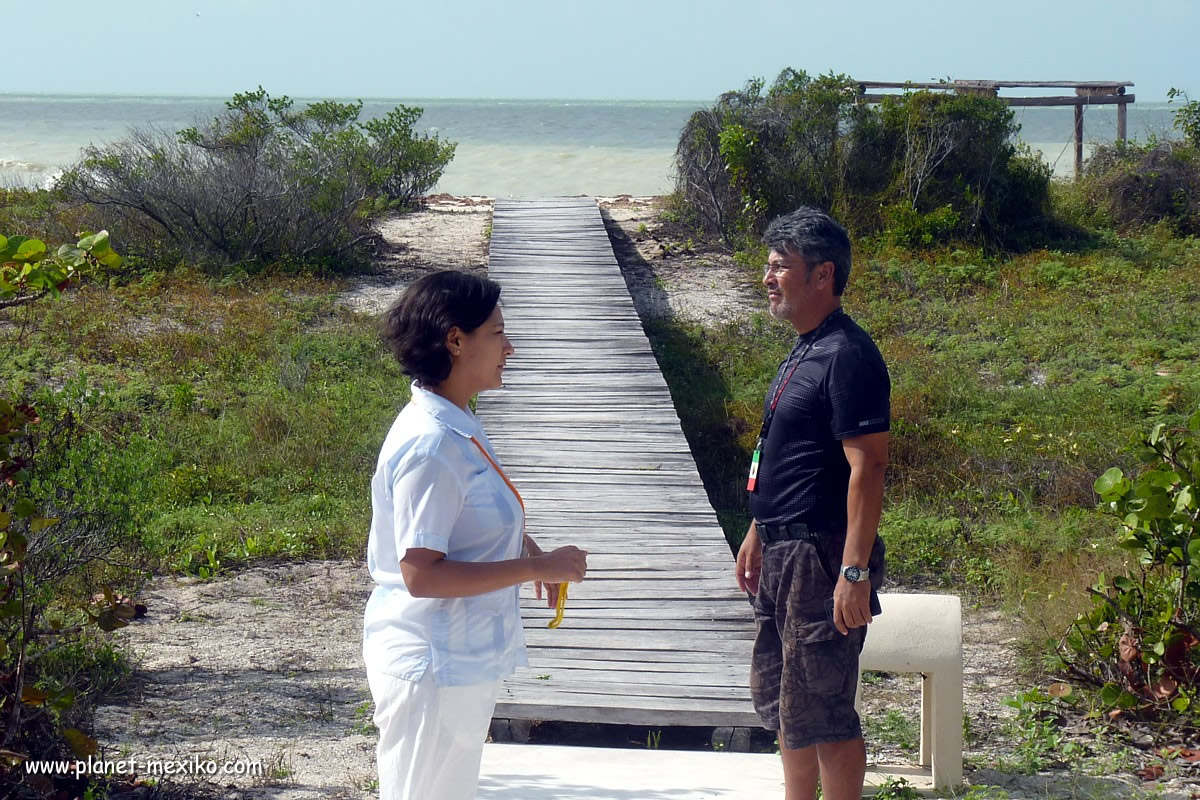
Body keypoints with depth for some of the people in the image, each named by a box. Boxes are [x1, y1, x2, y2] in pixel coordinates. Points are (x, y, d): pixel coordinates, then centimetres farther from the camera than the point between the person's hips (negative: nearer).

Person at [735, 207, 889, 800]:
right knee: (775, 690, 19)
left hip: (820, 556, -10)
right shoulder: (804, 351, 13)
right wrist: (758, 534, 24)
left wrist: (856, 572, -26)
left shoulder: (848, 356, -17)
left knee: (819, 708, -5)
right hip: (783, 552, 10)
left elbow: (867, 467, -22)